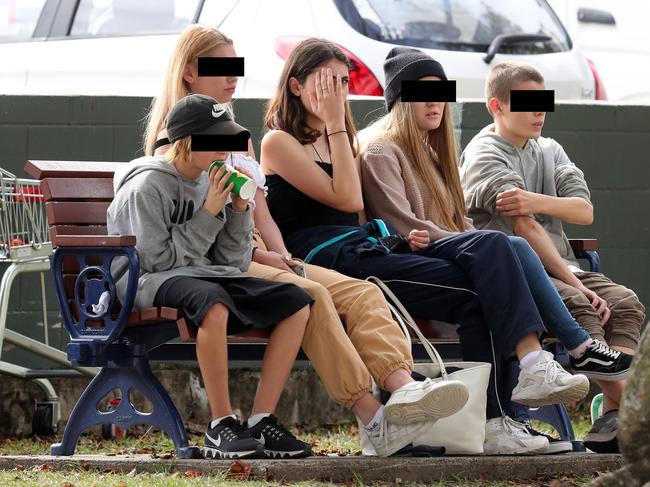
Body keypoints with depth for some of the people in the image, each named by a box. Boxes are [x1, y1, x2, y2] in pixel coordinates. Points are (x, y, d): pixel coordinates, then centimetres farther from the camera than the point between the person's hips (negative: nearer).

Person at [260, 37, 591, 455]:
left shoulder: (338, 140, 28)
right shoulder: (279, 143, 3)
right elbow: (347, 200, -7)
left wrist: (402, 237, 6)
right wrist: (334, 123, -3)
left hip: (373, 247, 8)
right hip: (332, 261, -8)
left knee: (491, 245, -20)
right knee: (475, 292, -24)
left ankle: (531, 362, -38)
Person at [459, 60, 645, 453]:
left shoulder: (550, 151, 19)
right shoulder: (485, 155, -4)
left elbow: (585, 211, 2)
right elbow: (524, 228, -15)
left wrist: (538, 202, -21)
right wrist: (575, 285, -22)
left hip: (556, 268, 7)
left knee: (625, 302, -19)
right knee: (576, 304, -33)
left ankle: (615, 417, -34)